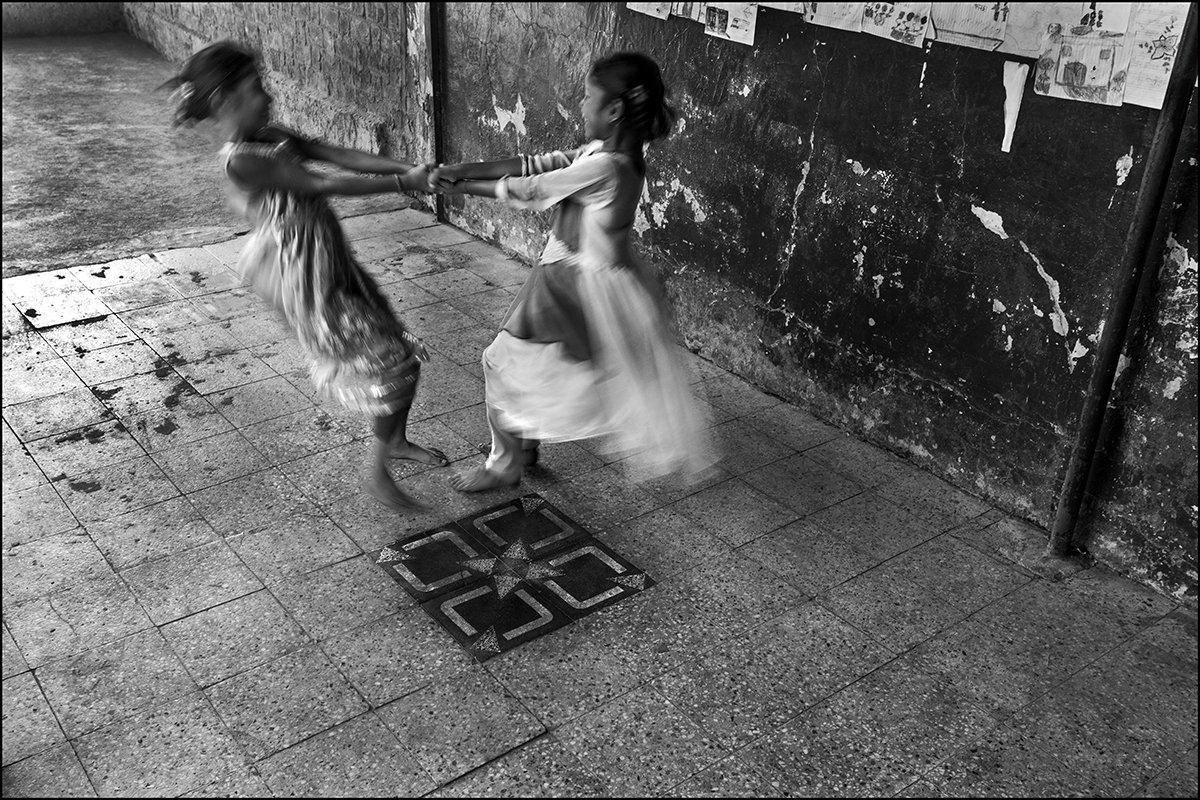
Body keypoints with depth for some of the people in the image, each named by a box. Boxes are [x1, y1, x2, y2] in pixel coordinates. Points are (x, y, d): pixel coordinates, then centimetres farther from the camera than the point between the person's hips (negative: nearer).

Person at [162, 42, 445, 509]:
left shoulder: (272, 137, 9)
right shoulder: (241, 160, -17)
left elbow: (340, 155, 3)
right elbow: (323, 186, -20)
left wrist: (408, 168, -8)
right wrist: (402, 184, -15)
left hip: (335, 263, 9)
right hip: (307, 281, -9)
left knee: (405, 354, 16)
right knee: (388, 370, -2)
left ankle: (397, 441, 39)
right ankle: (377, 471, 15)